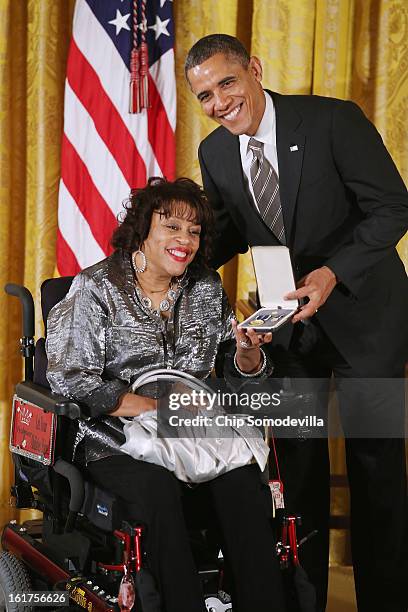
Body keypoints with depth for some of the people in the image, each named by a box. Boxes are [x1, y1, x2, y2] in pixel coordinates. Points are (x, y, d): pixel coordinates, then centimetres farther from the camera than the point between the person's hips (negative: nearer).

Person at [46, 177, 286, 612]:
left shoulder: (207, 288, 14)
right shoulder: (96, 290, -1)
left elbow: (242, 373, 15)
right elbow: (72, 380, -10)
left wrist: (248, 349, -10)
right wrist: (158, 409, -15)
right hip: (114, 439, -3)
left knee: (244, 481, -26)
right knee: (158, 488, -35)